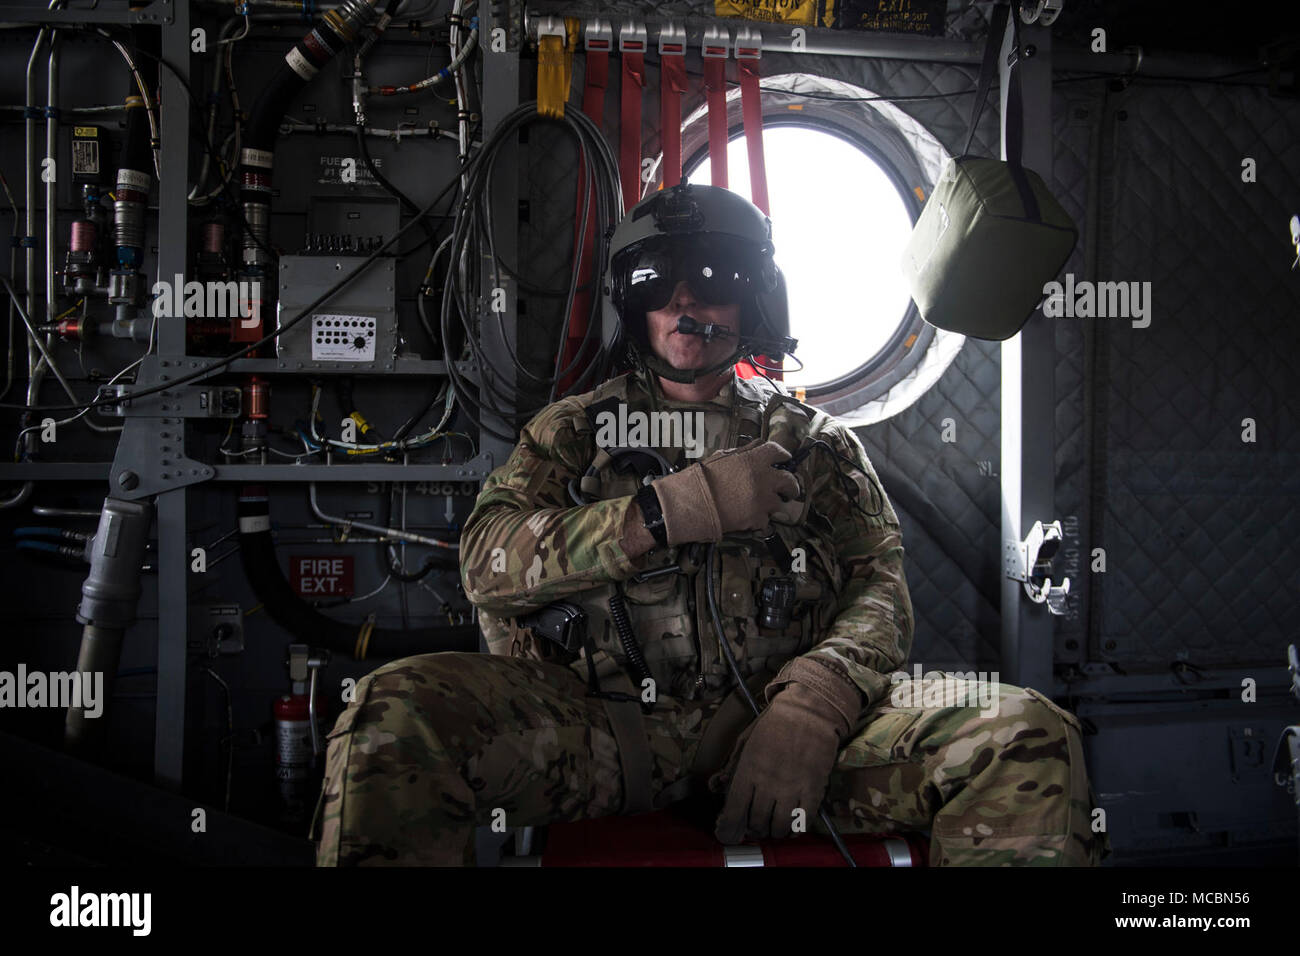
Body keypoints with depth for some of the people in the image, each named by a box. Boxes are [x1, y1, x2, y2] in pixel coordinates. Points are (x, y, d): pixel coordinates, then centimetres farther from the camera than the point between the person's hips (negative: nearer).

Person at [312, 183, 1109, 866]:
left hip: (770, 718, 1)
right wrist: (668, 511, -11)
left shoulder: (815, 441, 21)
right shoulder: (575, 430, 20)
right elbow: (489, 562, 2)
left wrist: (811, 708, -16)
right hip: (601, 721, 0)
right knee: (393, 715, -29)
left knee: (1027, 737, -23)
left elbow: (881, 588, 6)